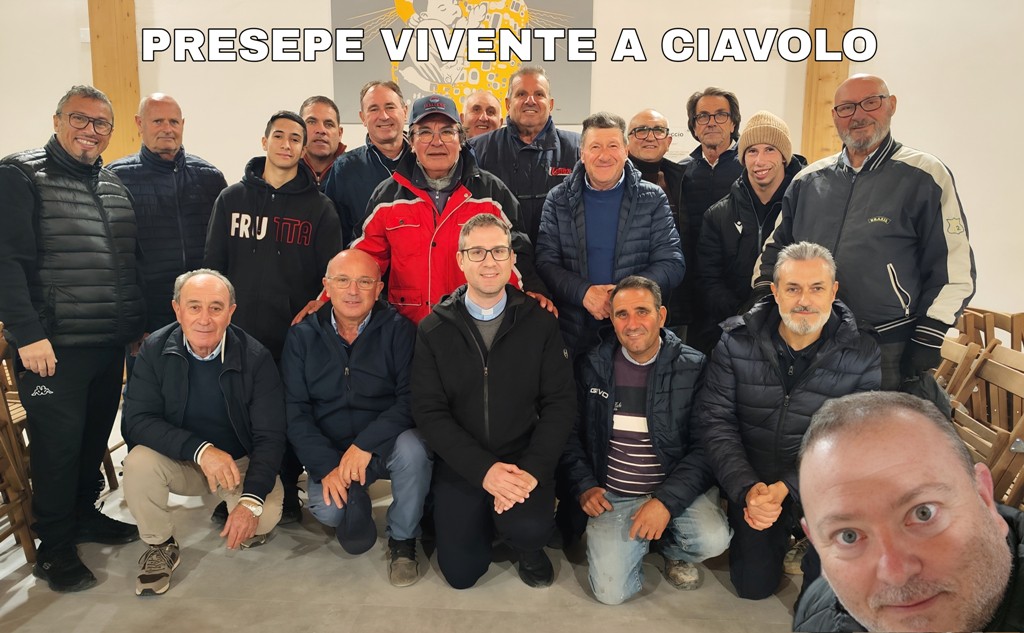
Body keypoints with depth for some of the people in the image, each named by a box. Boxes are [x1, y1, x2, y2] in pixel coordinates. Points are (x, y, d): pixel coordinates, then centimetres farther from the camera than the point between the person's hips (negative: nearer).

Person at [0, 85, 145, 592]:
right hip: (52, 345, -6)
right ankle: (54, 547, 18)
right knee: (57, 443, 2)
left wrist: (136, 323, 14)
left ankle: (83, 513, 37)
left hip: (110, 343, 6)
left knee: (96, 435, 17)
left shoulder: (114, 185, 14)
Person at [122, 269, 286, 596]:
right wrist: (200, 449, -33)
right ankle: (160, 546, -2)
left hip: (240, 461, -1)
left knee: (266, 515, -27)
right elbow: (137, 421, -18)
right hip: (180, 462, 2)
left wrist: (252, 499, -31)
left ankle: (244, 527, 13)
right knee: (138, 462, -28)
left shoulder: (255, 357, -17)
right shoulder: (155, 350, -12)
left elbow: (269, 436, -17)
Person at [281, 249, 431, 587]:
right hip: (330, 451, 1)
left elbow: (410, 400, -15)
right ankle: (356, 502, 14)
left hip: (386, 442, -1)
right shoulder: (302, 336, 1)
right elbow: (295, 412, -4)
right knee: (326, 509, -27)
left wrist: (366, 444, -26)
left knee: (411, 448, -34)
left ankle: (402, 540, -6)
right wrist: (326, 466, -16)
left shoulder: (398, 330, -7)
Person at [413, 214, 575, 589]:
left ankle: (528, 549, 11)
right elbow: (429, 412, -7)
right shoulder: (434, 330, -2)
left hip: (523, 460, 0)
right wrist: (483, 469, -19)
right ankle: (486, 521, 29)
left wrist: (532, 470, -19)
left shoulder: (540, 323, -2)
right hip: (460, 465, 1)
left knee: (531, 529, -26)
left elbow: (559, 403, -5)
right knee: (461, 573, -4)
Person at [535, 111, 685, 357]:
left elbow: (673, 264, -3)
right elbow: (546, 263, -2)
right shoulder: (558, 199, 3)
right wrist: (583, 292, -19)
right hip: (574, 334, 1)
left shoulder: (653, 199, 1)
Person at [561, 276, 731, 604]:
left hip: (676, 488, -1)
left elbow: (705, 446, -10)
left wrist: (667, 501, -21)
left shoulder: (693, 368, -7)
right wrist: (584, 486, -3)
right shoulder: (593, 367, -1)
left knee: (713, 539, -28)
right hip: (612, 495, 1)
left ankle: (671, 549, 9)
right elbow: (572, 432, 10)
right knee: (611, 591, -14)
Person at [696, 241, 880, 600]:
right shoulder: (737, 341, -11)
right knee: (754, 586, 4)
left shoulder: (861, 355, -14)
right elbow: (715, 420, -13)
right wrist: (747, 488, -25)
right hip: (753, 479, 1)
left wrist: (787, 487, -28)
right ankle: (781, 532, 37)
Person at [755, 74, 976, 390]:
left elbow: (954, 267, -4)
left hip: (890, 352, -3)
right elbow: (775, 250, 18)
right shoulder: (808, 180, 10)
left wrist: (926, 343, -8)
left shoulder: (925, 176, -3)